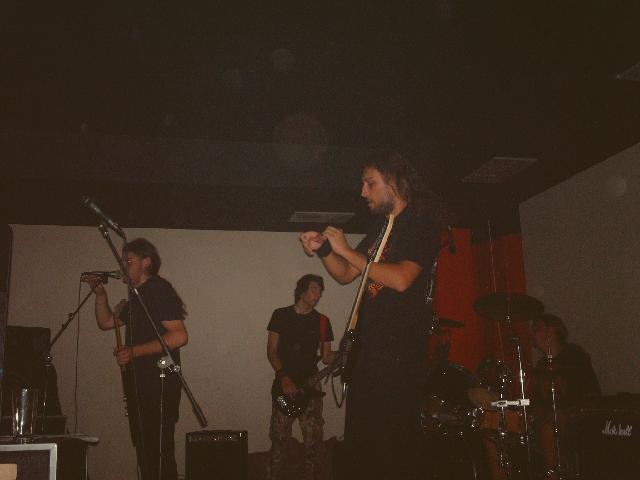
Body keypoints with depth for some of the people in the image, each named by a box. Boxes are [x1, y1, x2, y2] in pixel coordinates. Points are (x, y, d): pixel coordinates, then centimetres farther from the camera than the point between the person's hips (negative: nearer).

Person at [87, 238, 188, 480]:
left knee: (159, 453, -9)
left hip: (159, 385, -10)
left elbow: (179, 336, -21)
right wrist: (100, 294, 12)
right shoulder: (136, 297, 18)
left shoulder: (159, 290, -12)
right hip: (138, 385, 10)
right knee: (144, 452, 16)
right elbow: (106, 322, 27)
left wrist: (134, 351, -23)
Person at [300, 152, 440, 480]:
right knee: (358, 446, 13)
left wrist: (347, 250, -15)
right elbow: (345, 275, 22)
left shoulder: (420, 227, -6)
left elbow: (400, 279, -22)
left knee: (394, 452, -4)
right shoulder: (380, 228, 18)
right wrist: (323, 249, 3)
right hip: (368, 351, 8)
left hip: (399, 354, -8)